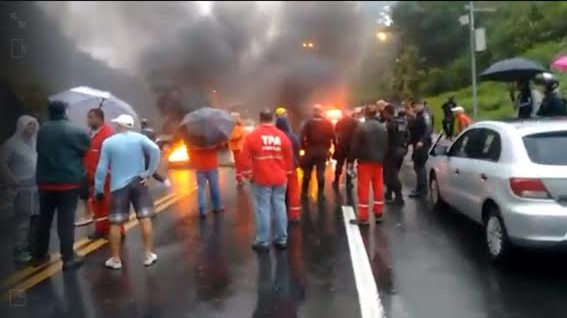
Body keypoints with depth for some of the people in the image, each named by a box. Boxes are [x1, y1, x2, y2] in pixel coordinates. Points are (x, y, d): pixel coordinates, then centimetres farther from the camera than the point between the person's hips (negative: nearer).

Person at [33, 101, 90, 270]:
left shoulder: (42, 130, 7)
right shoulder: (73, 130, -10)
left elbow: (40, 150, 17)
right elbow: (85, 147, 1)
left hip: (44, 180, 5)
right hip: (68, 181, -5)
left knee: (44, 218, 14)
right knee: (66, 219, -3)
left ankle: (39, 255, 24)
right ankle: (68, 258, 0)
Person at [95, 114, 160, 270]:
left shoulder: (108, 142, 1)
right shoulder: (139, 138, 1)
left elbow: (102, 168, 0)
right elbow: (155, 150, -17)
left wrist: (98, 189, 7)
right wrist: (149, 173, -11)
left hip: (118, 186, 0)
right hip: (138, 183, 1)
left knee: (115, 223, 7)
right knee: (145, 219, 4)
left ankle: (115, 259, 13)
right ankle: (148, 255, 8)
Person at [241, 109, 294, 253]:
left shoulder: (252, 135, -6)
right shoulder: (282, 136, 1)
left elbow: (246, 158, -5)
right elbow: (289, 158, 7)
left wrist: (249, 174, 7)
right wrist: (286, 174, 19)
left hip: (261, 179, -3)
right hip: (279, 179, 3)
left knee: (263, 209, 1)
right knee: (280, 207, 10)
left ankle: (263, 242, 7)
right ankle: (281, 240, 18)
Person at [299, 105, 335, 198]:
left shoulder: (309, 123, -5)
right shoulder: (328, 123, 1)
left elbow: (302, 136, -13)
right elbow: (333, 137, -4)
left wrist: (304, 146, -1)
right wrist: (327, 147, 6)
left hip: (310, 150, -1)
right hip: (323, 151, 1)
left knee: (307, 173, 9)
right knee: (321, 173, 6)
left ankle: (304, 193, 13)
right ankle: (320, 193, 8)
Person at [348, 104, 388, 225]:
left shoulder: (361, 127, -12)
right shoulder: (383, 127, 7)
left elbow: (355, 146, -12)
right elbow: (385, 146, 10)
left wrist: (351, 160, -4)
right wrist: (382, 159, 15)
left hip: (365, 161, -5)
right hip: (378, 161, 6)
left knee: (364, 188, -3)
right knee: (378, 187, 13)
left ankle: (363, 217, -1)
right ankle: (379, 214, 20)